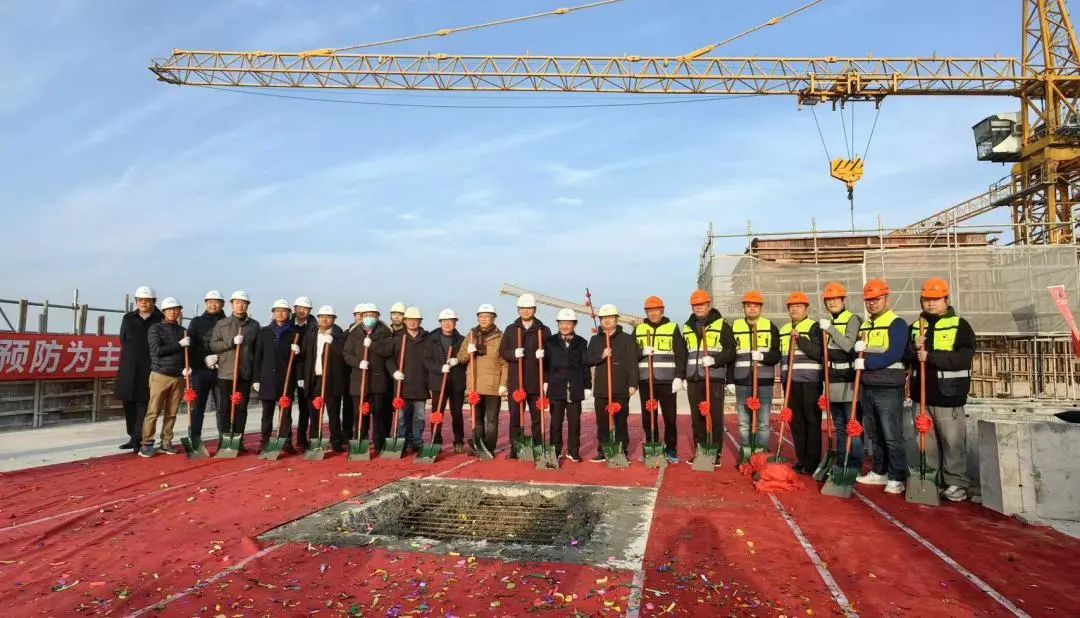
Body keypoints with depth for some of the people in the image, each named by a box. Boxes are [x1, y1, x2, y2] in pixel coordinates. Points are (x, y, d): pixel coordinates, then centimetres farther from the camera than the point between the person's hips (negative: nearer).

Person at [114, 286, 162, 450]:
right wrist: (129, 357, 7)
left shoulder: (160, 320, -1)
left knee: (144, 403, -6)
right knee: (129, 402, 9)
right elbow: (123, 341, 14)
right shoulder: (128, 318, 12)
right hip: (129, 368, 5)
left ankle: (138, 437, -6)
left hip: (150, 368, -5)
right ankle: (134, 437, 19)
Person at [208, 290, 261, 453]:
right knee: (224, 408, 2)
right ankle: (223, 440, 9)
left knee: (241, 408, 6)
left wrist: (256, 374, 4)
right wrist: (232, 342, -16)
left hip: (245, 374, 1)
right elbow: (213, 345, 0)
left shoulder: (254, 325, 8)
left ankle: (238, 440, 14)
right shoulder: (221, 324, 6)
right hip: (225, 373, -1)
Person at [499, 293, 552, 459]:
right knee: (515, 416, 3)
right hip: (515, 381, 1)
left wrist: (543, 354, -16)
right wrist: (513, 353, -15)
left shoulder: (544, 330, 7)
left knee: (537, 416, 5)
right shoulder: (511, 329, 10)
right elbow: (502, 351, 6)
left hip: (536, 381, 0)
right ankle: (514, 449, 10)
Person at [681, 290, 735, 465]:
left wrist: (715, 359, -19)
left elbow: (731, 351, -3)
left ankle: (715, 454, 7)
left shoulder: (721, 325, 1)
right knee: (697, 418, 8)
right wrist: (682, 376, 16)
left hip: (715, 378, -4)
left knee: (715, 417, -1)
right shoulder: (687, 327, 16)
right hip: (693, 379, 4)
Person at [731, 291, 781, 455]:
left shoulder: (770, 327, 3)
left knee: (763, 422, 1)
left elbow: (777, 355, 1)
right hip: (742, 382, 2)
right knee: (743, 422, 8)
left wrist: (763, 356, -20)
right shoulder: (735, 327, 8)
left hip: (764, 381, -2)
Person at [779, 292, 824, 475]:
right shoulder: (783, 330, 16)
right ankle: (801, 460, 17)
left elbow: (819, 353, -15)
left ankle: (812, 463, 2)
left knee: (812, 422, -3)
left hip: (810, 381, -6)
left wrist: (800, 338, -20)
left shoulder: (814, 327, -3)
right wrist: (782, 378, 18)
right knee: (795, 422, 8)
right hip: (790, 381, 6)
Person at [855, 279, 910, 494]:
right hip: (867, 388, 7)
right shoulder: (864, 326, 16)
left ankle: (897, 478, 4)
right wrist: (857, 348, -3)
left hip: (888, 389, -7)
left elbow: (893, 355, -19)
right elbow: (858, 355, 18)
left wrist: (866, 362, -18)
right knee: (875, 434, 14)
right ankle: (880, 472, 25)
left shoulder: (897, 324, -7)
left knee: (892, 436, -5)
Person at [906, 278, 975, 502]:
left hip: (948, 395, -5)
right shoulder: (916, 326, 13)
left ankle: (956, 483, 10)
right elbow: (904, 356, 9)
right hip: (921, 394, 5)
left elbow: (963, 358, -15)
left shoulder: (960, 326, -2)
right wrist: (914, 347, -11)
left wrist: (930, 356, -21)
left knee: (953, 442, -1)